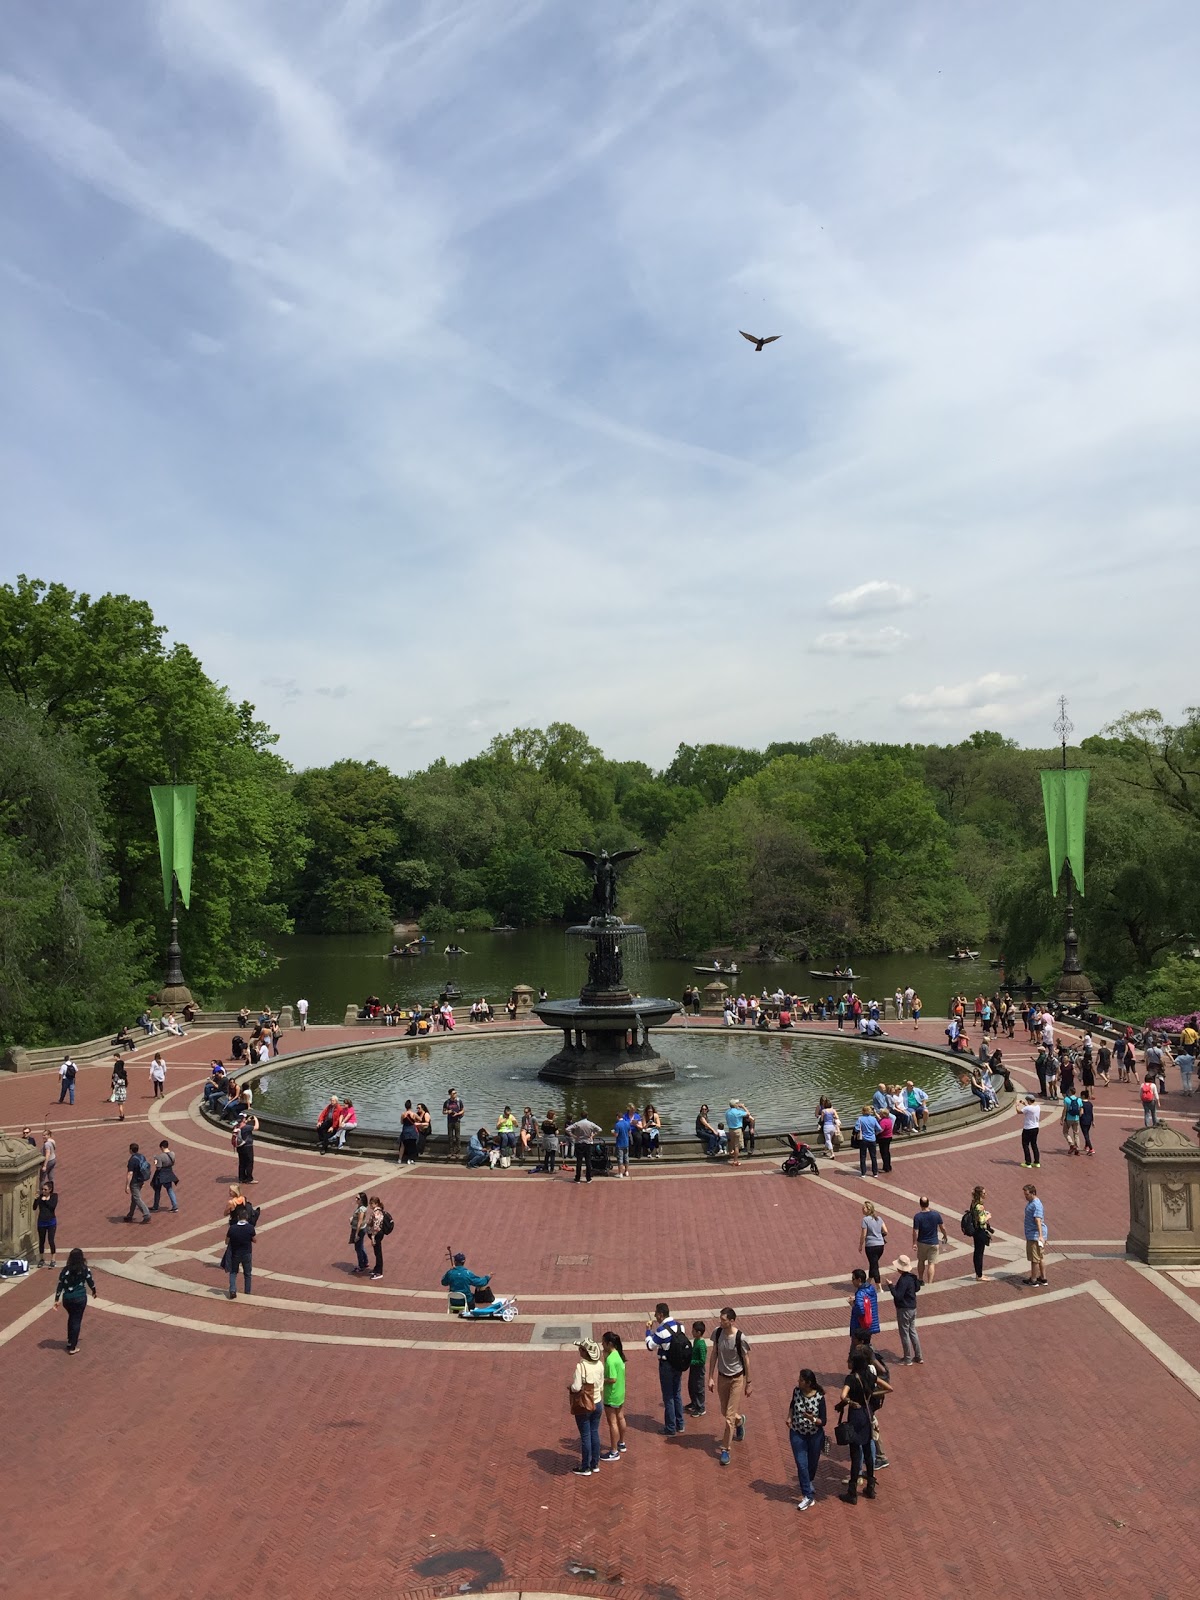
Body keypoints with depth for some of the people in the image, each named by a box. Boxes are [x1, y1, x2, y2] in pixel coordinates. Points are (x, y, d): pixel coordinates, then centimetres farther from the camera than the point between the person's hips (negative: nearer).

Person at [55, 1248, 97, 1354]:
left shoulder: (66, 1270, -8)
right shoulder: (84, 1270, -10)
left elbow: (60, 1285, -6)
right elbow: (91, 1282, 3)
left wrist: (57, 1299, 3)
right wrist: (94, 1292, 21)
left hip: (67, 1298, 2)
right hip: (80, 1298, -2)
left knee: (71, 1318, 25)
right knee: (77, 1321, 7)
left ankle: (70, 1341, 33)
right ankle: (72, 1347, 9)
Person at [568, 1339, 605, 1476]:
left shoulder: (581, 1366, -24)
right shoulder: (599, 1364, -4)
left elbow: (576, 1387, -24)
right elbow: (601, 1386, 5)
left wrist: (569, 1387, -4)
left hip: (584, 1406, -6)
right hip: (597, 1403, 6)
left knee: (585, 1436, 6)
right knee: (595, 1433, 17)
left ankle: (585, 1468, 18)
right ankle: (595, 1464, 28)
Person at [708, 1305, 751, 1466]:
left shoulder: (741, 1338, -24)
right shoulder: (717, 1332, -12)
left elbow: (746, 1361, -11)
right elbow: (714, 1354, 0)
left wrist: (748, 1383, -3)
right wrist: (711, 1377, 1)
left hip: (737, 1378, -5)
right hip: (722, 1376, 5)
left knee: (729, 1416, -4)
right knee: (724, 1411, 19)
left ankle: (725, 1450, 10)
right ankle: (740, 1420, 53)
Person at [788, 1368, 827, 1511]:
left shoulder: (819, 1397, -21)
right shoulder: (796, 1391, -10)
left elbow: (823, 1421, -16)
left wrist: (812, 1419, -35)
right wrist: (789, 1417, -5)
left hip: (815, 1435, -2)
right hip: (797, 1434, 2)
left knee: (813, 1463, 18)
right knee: (801, 1464, -6)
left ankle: (809, 1483, 48)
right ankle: (808, 1497, 4)